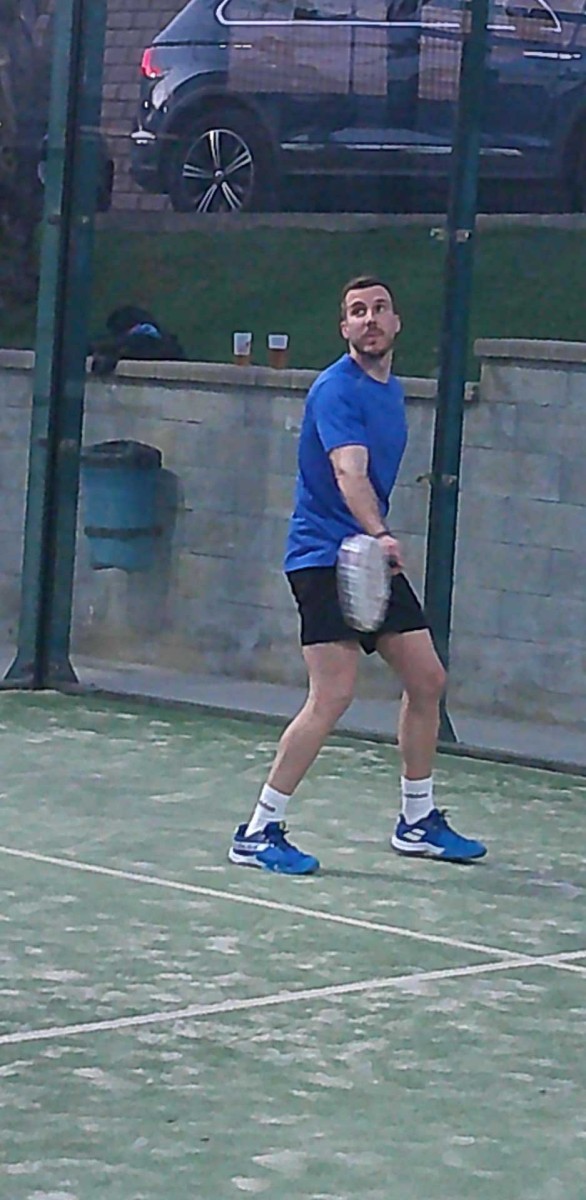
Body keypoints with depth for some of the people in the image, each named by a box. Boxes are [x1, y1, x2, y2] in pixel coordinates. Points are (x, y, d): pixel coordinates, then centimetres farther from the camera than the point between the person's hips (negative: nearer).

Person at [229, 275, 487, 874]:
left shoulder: (392, 390, 14)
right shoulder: (336, 388, -15)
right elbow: (349, 472, -31)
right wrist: (379, 535, -46)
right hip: (325, 556, -9)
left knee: (427, 679, 10)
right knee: (333, 695, -16)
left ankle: (417, 821, 25)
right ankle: (258, 833, -9)